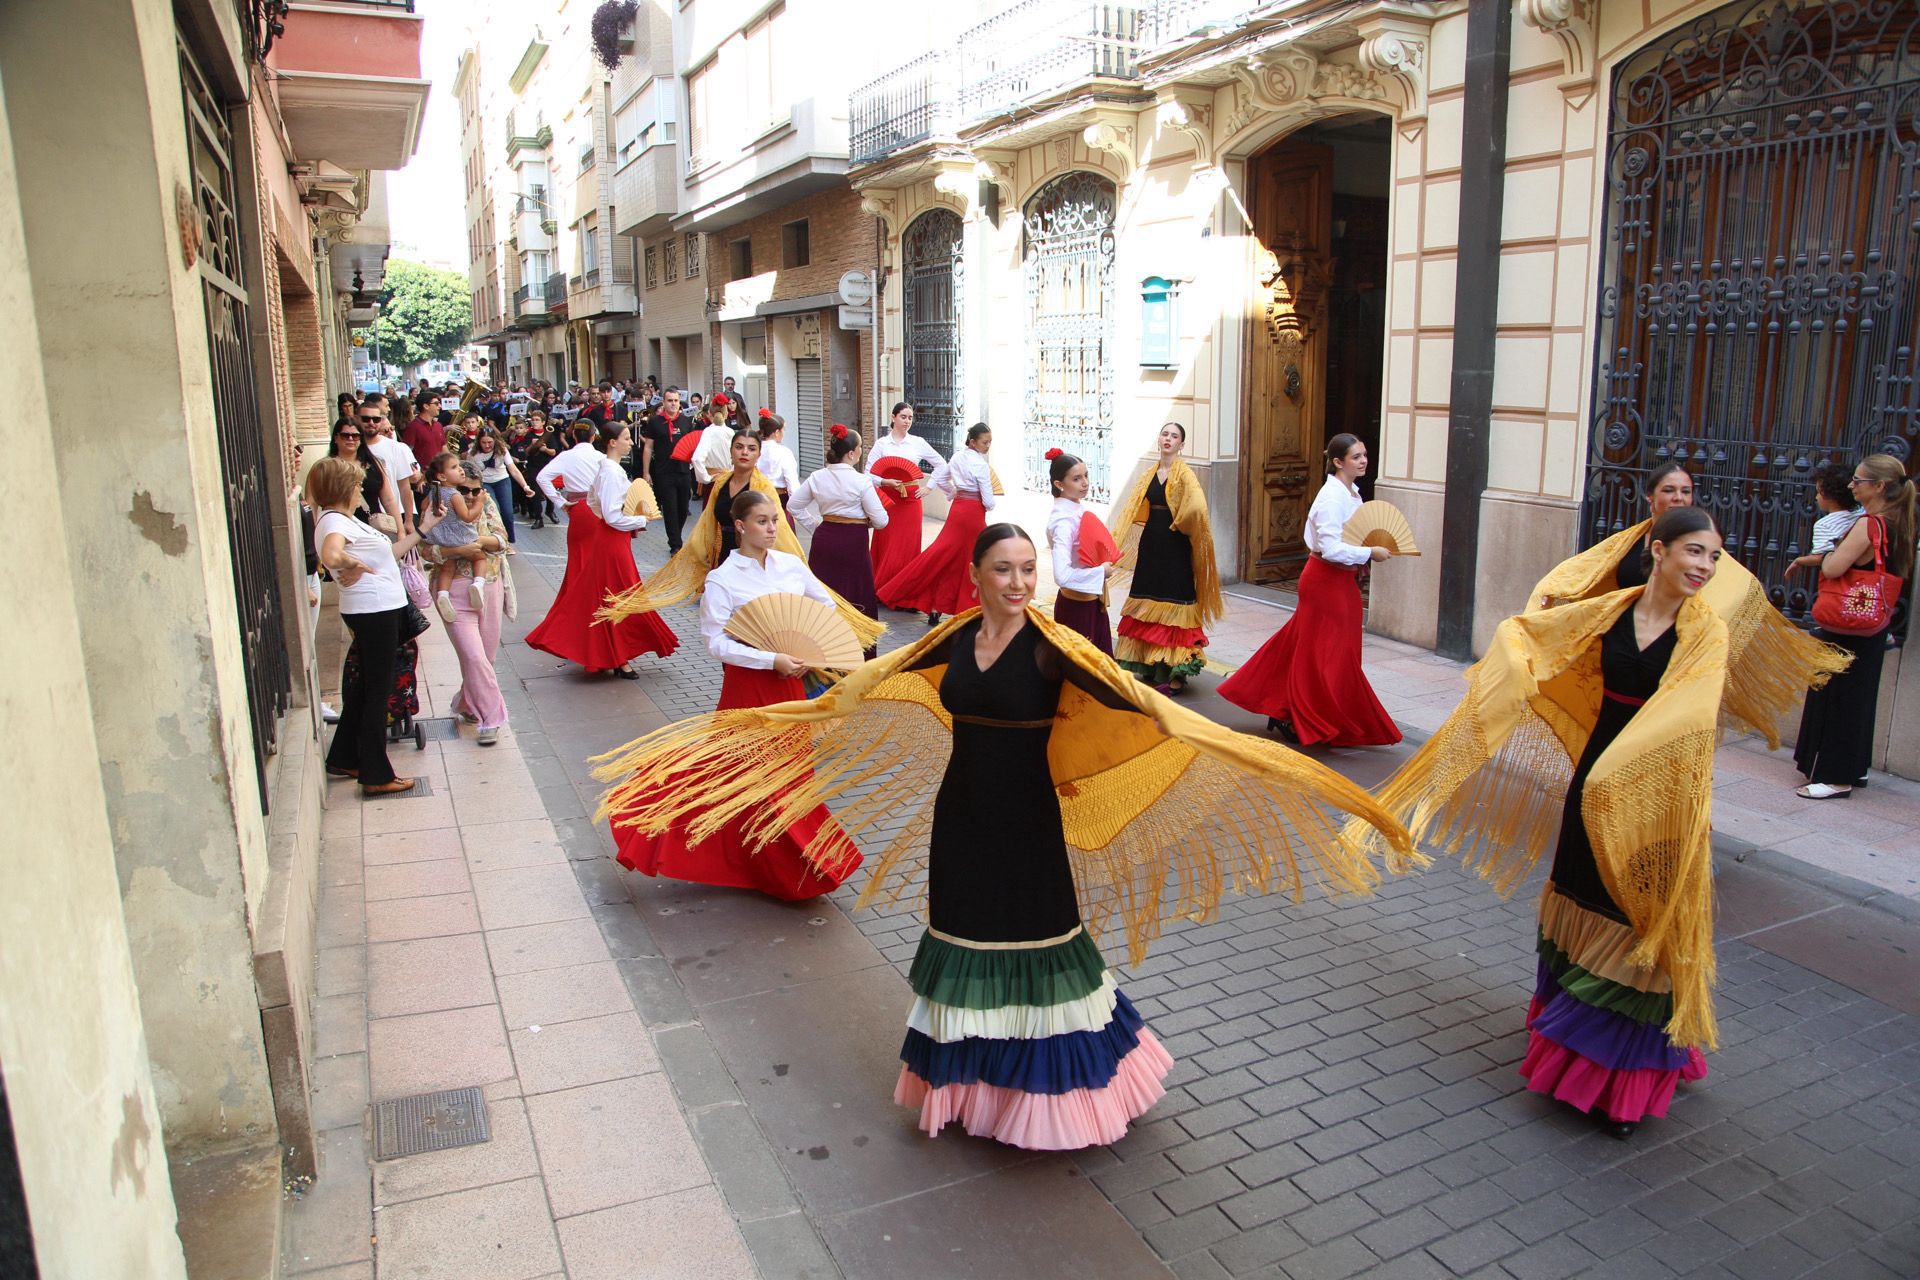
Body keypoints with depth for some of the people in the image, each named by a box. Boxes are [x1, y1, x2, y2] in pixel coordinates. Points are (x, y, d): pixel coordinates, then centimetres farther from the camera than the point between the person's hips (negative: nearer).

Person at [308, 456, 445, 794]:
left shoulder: (344, 520, 14)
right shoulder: (334, 521, -17)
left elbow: (389, 553, 20)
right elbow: (331, 556, -41)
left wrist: (423, 529, 22)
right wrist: (354, 565, -24)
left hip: (378, 610, 10)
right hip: (372, 610, -10)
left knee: (365, 686, 20)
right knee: (377, 690, -1)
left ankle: (344, 759, 33)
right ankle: (376, 776, 8)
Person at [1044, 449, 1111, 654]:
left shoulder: (1077, 509, 1)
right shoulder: (1064, 520, -25)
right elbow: (1062, 575, -34)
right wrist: (1101, 572, -22)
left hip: (1092, 600, 9)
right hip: (1077, 604, -9)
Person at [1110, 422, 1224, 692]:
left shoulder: (1184, 473, -10)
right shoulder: (1150, 474, 10)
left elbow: (1196, 507, -26)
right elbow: (1136, 511, 15)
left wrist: (1178, 525, -13)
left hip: (1174, 546, -6)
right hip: (1150, 543, 7)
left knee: (1173, 603, -3)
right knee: (1148, 604, 10)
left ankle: (1175, 674, 3)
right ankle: (1152, 668, 21)